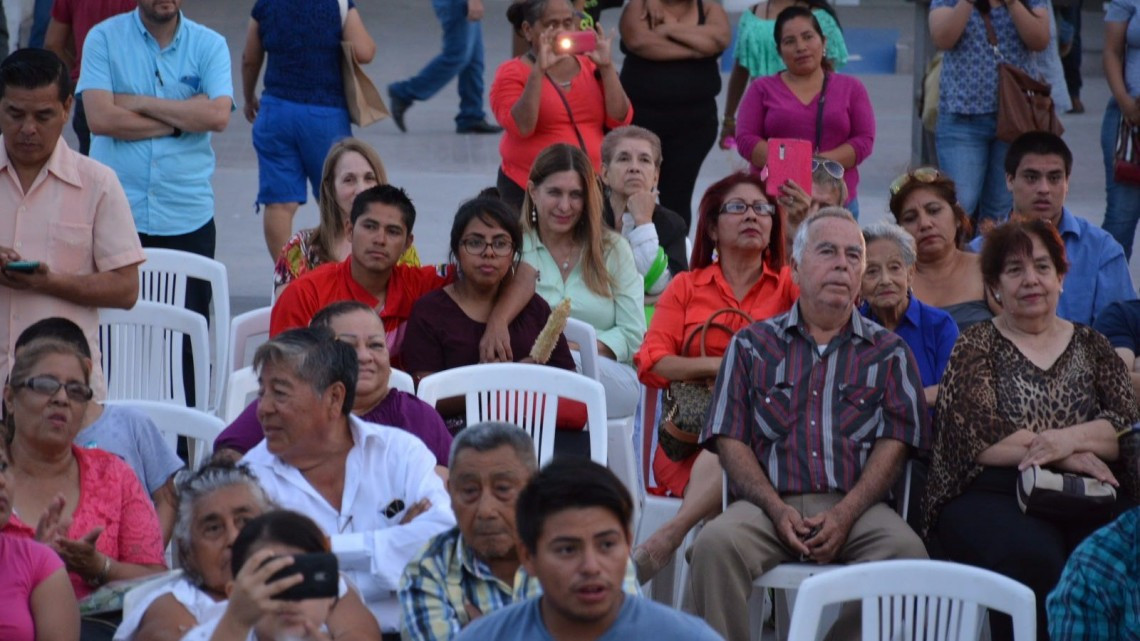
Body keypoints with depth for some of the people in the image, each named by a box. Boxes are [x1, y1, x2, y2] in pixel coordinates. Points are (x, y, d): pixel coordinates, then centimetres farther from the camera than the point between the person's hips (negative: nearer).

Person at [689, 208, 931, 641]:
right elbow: (730, 440, 9)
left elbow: (895, 443, 6)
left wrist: (844, 514, -11)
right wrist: (778, 510, -9)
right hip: (770, 505, 0)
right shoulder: (752, 345, 18)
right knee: (715, 543, -32)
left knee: (905, 549, -32)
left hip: (856, 507, 0)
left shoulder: (888, 352, 17)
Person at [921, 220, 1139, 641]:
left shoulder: (1092, 347, 21)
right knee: (1032, 556, -36)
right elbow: (976, 436, -3)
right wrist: (1065, 455, -9)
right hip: (989, 496, -2)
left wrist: (1070, 439, -12)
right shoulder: (976, 348, 13)